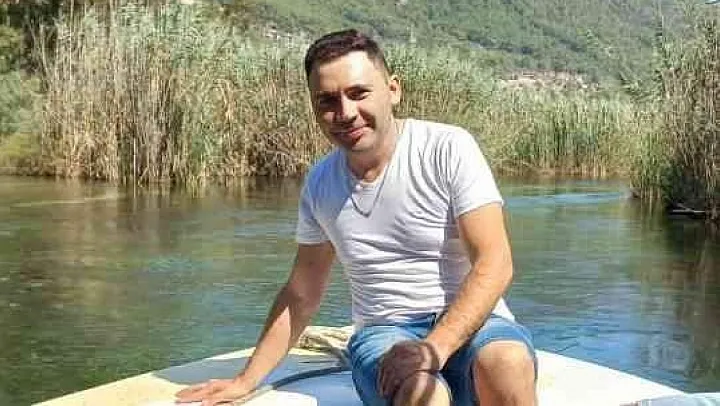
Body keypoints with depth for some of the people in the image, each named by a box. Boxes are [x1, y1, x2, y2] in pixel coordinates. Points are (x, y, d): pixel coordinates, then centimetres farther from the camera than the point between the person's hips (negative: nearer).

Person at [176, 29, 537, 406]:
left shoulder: (449, 148, -7)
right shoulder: (319, 183, 7)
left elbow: (494, 264, -13)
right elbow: (301, 294, 17)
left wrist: (435, 347, -26)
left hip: (469, 320, -2)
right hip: (384, 331, 2)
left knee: (506, 365, -38)